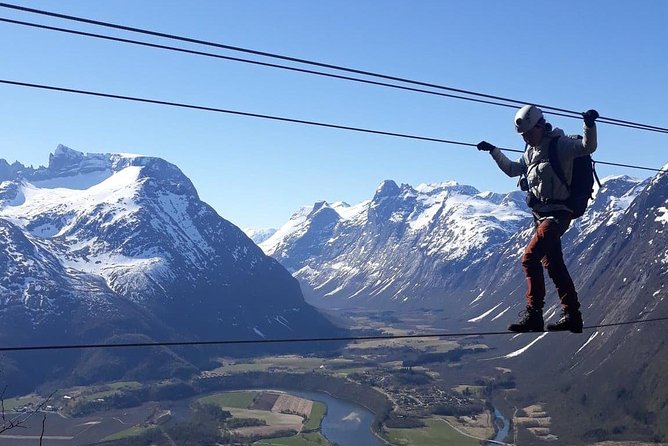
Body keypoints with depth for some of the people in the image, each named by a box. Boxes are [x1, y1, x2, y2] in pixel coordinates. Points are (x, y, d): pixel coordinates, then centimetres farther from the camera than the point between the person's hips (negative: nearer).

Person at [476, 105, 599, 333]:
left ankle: (533, 315, -15)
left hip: (557, 214, -10)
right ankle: (572, 316, 21)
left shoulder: (559, 144, -10)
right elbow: (512, 170, 29)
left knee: (530, 258, -19)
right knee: (554, 265, 13)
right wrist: (494, 151, 25)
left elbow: (588, 147, -25)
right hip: (541, 214, 10)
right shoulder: (532, 151, 15)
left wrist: (590, 125, -40)